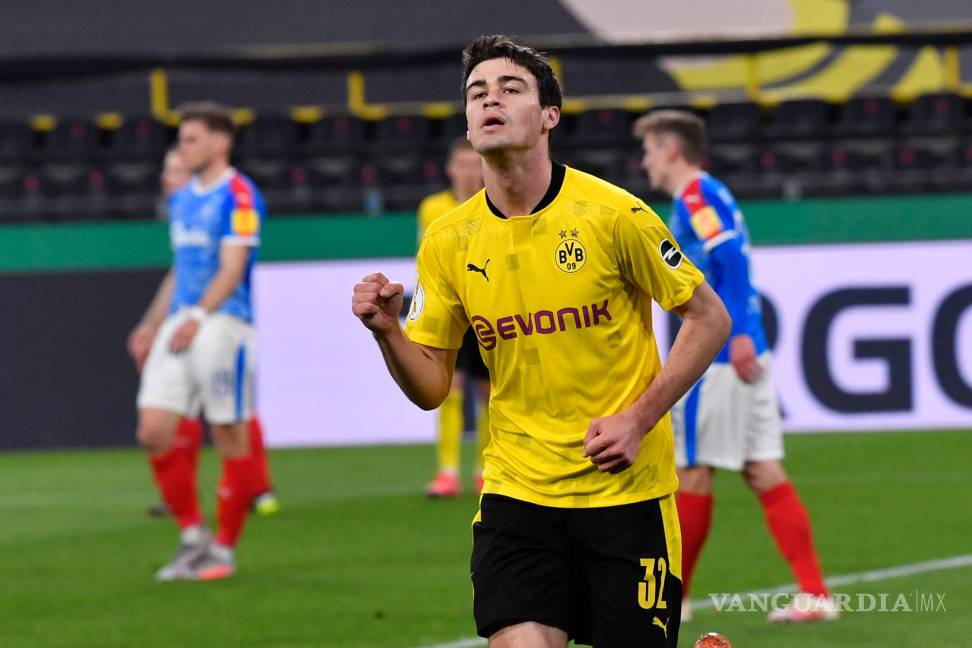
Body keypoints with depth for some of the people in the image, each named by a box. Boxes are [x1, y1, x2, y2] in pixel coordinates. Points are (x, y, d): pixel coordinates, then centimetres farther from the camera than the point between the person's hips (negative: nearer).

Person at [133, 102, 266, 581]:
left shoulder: (238, 196, -8)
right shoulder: (182, 200, 17)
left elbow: (233, 268, -16)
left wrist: (198, 318, -26)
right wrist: (152, 325, 19)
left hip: (222, 323, -8)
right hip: (179, 325, 8)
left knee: (230, 437, -2)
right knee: (153, 432, -2)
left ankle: (224, 550, 6)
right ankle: (192, 536, 10)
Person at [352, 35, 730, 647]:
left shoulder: (612, 214, -10)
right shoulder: (448, 242, 1)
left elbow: (710, 319, -2)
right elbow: (431, 387, 7)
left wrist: (638, 419, -12)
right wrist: (388, 330, -14)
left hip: (628, 489, -2)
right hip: (517, 493, 2)